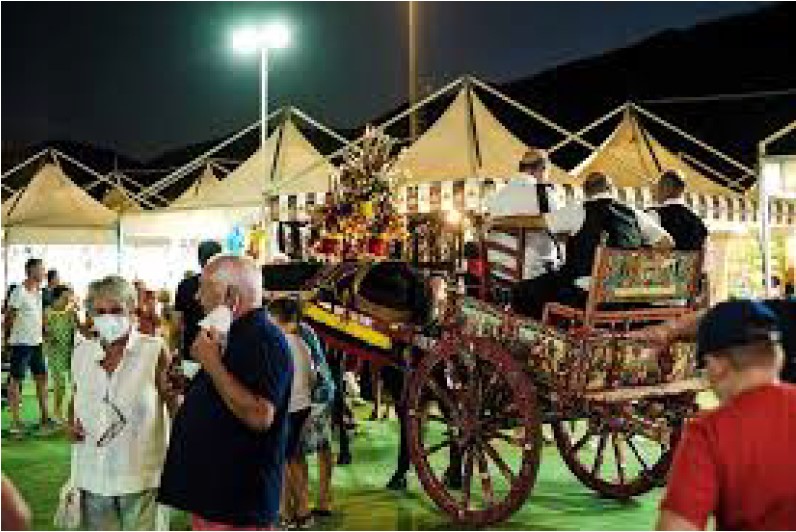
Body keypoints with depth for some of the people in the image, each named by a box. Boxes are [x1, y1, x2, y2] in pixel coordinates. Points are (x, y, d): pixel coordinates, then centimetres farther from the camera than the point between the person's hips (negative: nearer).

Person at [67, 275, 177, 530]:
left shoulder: (153, 351, -8)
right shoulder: (82, 353, 4)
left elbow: (175, 405, -5)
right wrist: (72, 425, 3)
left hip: (141, 477, -4)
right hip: (93, 477, 4)